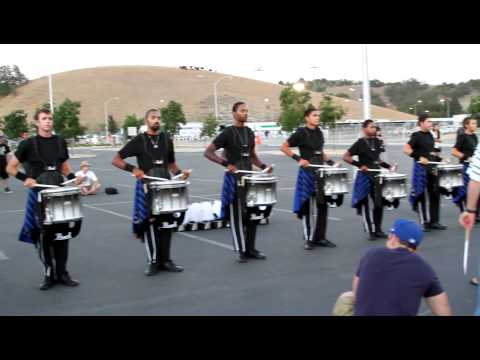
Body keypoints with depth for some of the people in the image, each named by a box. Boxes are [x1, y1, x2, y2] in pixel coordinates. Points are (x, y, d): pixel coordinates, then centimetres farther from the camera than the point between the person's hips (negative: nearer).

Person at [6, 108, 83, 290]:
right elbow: (10, 167, 0)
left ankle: (62, 273, 13)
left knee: (62, 234, 3)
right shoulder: (29, 143, -4)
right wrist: (25, 179, -15)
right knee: (43, 235, 0)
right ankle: (49, 274, 12)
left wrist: (73, 178, 0)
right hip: (39, 195, -3)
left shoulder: (60, 142, 6)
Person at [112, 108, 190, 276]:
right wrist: (133, 169, -17)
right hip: (147, 187, -3)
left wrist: (180, 172, -1)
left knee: (166, 224, 4)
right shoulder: (139, 140, -3)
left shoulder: (166, 139, 9)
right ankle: (153, 262, 11)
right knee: (150, 224, 1)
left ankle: (166, 260, 15)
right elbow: (116, 160, -3)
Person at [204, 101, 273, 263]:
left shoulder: (250, 133, 10)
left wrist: (263, 166, 4)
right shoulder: (227, 133, -9)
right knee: (237, 216, 0)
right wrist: (226, 164, -23)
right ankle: (241, 251, 9)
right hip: (234, 179, -6)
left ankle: (250, 248, 18)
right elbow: (208, 152, -12)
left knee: (254, 213, 7)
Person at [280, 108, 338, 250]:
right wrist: (299, 159, -16)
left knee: (323, 205, 7)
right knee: (307, 206, 1)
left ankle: (320, 237, 16)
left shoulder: (319, 132, 10)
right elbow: (284, 147, -9)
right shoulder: (301, 132, -9)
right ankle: (309, 239, 10)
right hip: (307, 173, -6)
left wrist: (330, 162, 9)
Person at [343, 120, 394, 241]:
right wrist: (360, 165, -19)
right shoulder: (361, 143, -11)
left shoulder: (378, 142, 8)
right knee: (365, 204, 2)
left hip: (377, 175, 6)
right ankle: (370, 231, 9)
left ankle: (378, 229, 19)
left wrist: (388, 166, 8)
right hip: (365, 177, -6)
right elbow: (346, 157, -12)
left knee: (379, 203, 8)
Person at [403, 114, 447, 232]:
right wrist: (419, 158, -22)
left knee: (435, 194, 9)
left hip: (432, 168, 8)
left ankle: (434, 221, 17)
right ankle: (424, 223, 8)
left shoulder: (430, 135, 12)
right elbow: (406, 150, -17)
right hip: (421, 169, -8)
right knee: (421, 196, 1)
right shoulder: (416, 135, -10)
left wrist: (439, 159, 11)